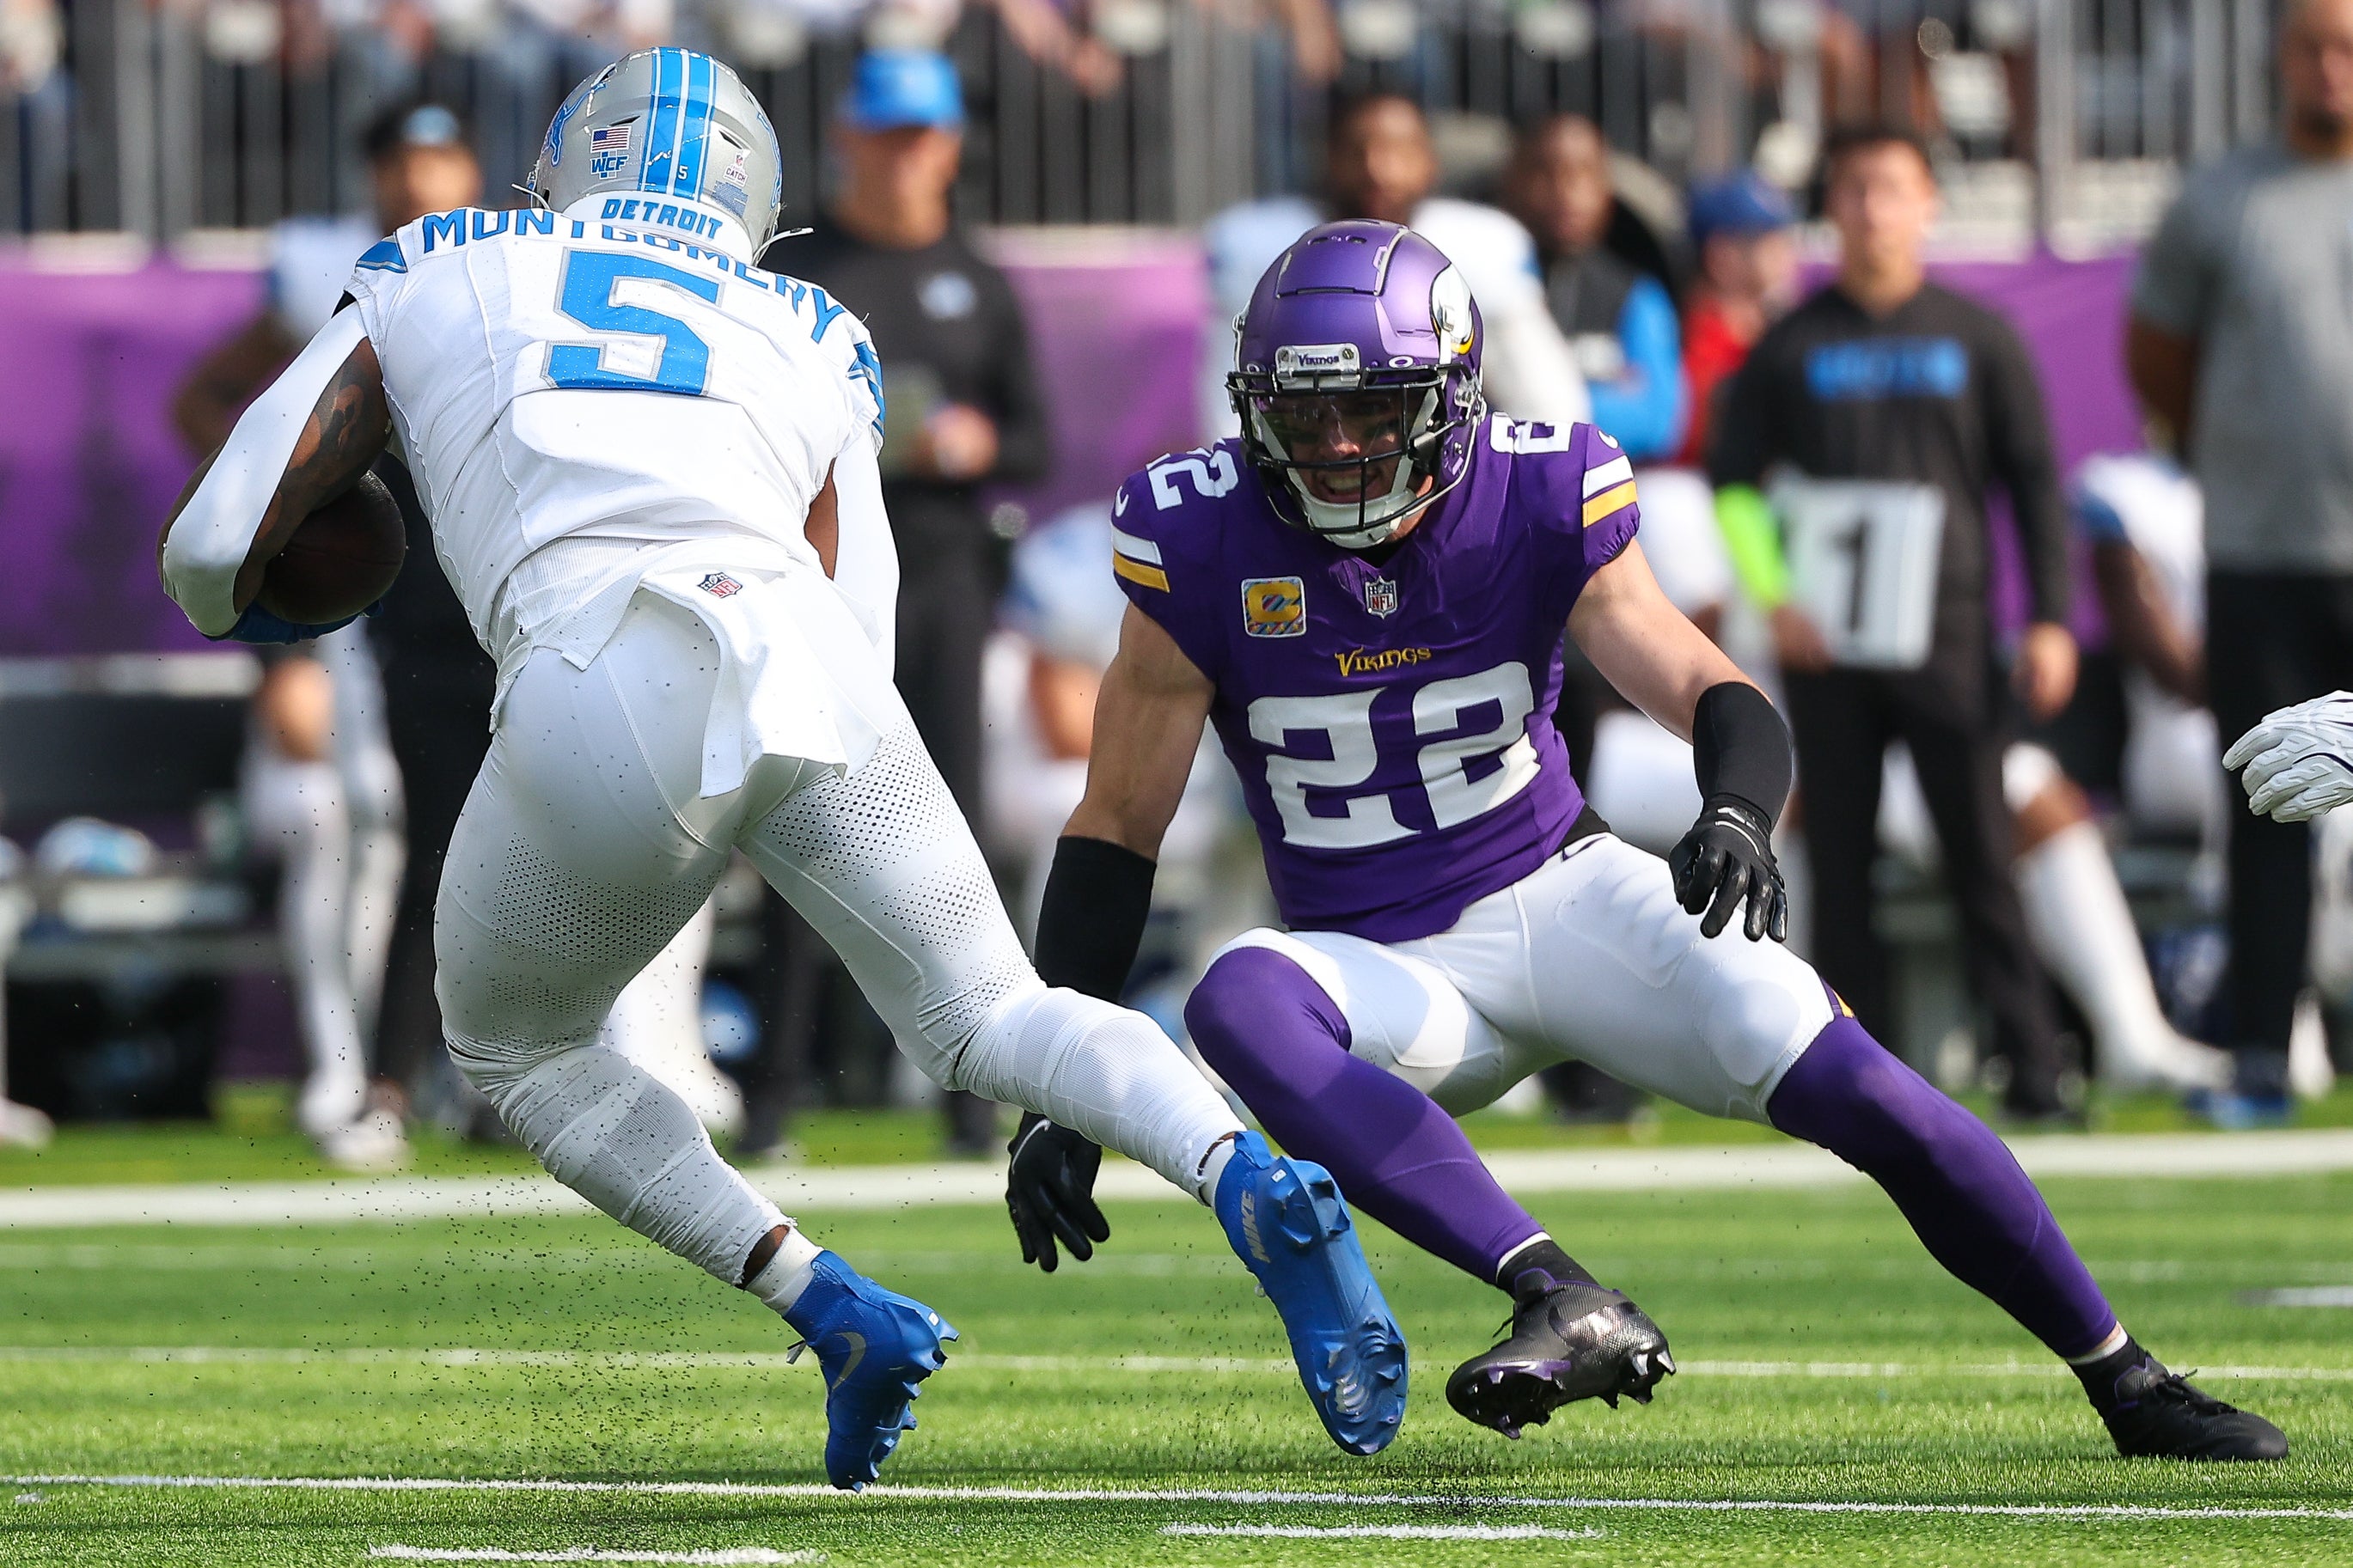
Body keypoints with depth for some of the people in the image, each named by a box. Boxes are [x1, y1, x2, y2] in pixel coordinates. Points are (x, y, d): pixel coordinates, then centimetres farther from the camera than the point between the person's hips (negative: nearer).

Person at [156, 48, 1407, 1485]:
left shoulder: (433, 279, 27)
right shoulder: (814, 345, 32)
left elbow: (220, 552, 22)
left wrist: (254, 609, 46)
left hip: (602, 699, -2)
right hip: (812, 659, 2)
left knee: (520, 1049, 23)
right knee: (986, 1017, 17)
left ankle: (838, 1313, 5)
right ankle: (1250, 1182, -13)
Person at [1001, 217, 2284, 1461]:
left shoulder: (1538, 499, -11)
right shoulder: (1204, 544, -12)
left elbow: (1714, 698, -17)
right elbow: (1118, 826, -5)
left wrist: (1737, 812, -42)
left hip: (1567, 894, 0)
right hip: (1390, 973, 0)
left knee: (1862, 1095, -16)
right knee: (1238, 1004, -35)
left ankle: (2127, 1382, 4)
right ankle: (1568, 1305, -44)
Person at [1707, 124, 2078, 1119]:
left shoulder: (1978, 339, 8)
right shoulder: (1791, 347, 8)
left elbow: (2035, 483, 9)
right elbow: (1732, 481, 10)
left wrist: (2050, 618, 1)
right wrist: (1774, 597, -4)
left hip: (1946, 646, -1)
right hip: (1827, 650, 1)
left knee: (1981, 858, -6)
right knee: (1840, 865, 0)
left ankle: (2033, 1067, -6)